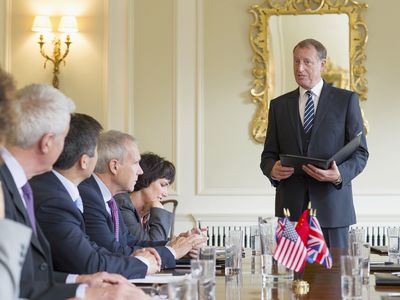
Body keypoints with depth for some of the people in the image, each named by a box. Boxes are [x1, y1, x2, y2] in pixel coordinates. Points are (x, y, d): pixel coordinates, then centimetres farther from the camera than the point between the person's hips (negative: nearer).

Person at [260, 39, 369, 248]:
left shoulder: (346, 100, 5)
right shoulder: (279, 105, 13)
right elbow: (268, 154, 14)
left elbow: (360, 152, 3)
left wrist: (340, 174, -17)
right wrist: (272, 169, -10)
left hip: (331, 206, -2)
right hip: (291, 206, 2)